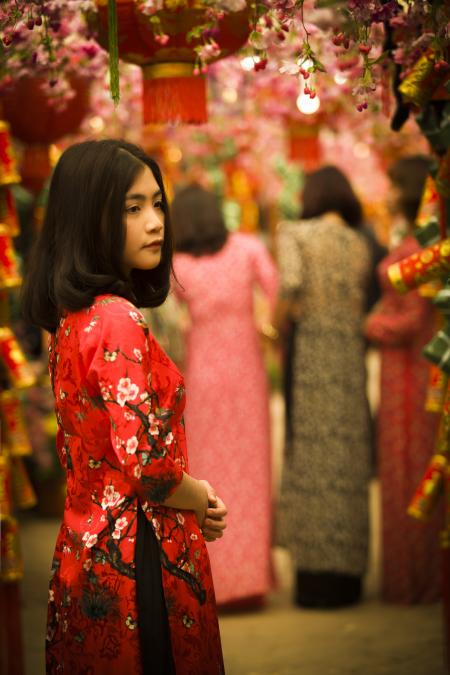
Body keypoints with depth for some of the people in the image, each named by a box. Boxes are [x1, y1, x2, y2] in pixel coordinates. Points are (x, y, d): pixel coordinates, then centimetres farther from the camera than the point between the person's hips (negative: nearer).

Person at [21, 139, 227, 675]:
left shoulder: (69, 315, 7)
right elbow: (148, 464, -24)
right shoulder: (117, 319, -20)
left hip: (82, 551, 9)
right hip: (137, 558, -9)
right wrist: (203, 502, -4)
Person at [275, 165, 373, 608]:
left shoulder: (295, 234, -3)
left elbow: (290, 283, -19)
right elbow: (361, 303, 6)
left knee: (311, 458, 1)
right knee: (349, 459, 9)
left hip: (309, 352, -4)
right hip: (351, 355, 4)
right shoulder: (360, 244, 10)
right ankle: (347, 576, 14)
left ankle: (316, 576, 3)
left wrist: (279, 319, -3)